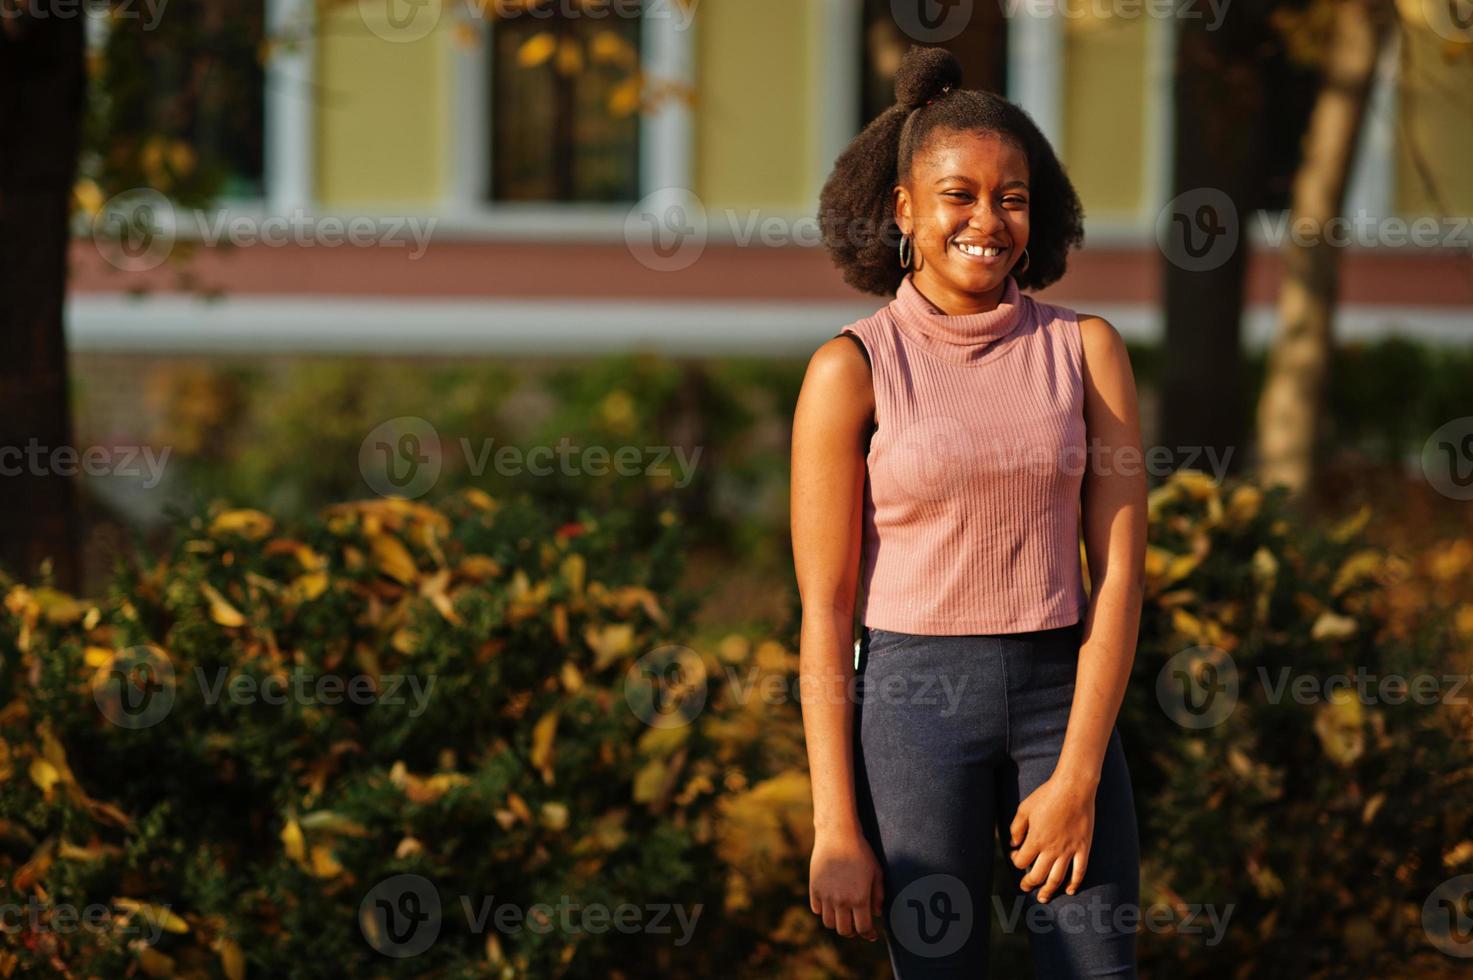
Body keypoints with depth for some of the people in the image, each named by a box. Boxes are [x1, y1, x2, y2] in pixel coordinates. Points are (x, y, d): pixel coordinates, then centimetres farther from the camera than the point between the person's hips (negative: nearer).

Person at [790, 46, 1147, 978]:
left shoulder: (1085, 349, 4)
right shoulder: (852, 368, -2)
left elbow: (1120, 571, 0)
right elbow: (824, 610, -3)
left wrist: (1077, 774, -9)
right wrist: (836, 828, -8)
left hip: (1063, 691, 2)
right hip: (913, 697, -2)